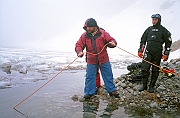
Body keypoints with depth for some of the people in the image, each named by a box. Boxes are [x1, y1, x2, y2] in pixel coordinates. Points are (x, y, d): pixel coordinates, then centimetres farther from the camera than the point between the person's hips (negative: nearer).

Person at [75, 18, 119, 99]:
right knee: (90, 77, 7)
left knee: (108, 76, 9)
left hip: (104, 60, 0)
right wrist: (79, 51, -22)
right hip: (91, 61, 1)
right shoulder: (84, 36, -1)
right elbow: (78, 45, -1)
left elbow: (111, 40, -1)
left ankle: (112, 90, 25)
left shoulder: (103, 33, -4)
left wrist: (113, 43, -25)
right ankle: (89, 92, 22)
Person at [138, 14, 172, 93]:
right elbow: (143, 40, 18)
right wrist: (140, 50, 10)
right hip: (148, 52, 2)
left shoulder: (163, 30, 5)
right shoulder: (149, 29, 13)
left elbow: (168, 42, 4)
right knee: (144, 69, -5)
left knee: (155, 71, 4)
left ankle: (152, 86, 16)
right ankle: (144, 85, 10)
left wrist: (166, 54, -3)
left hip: (157, 53, -2)